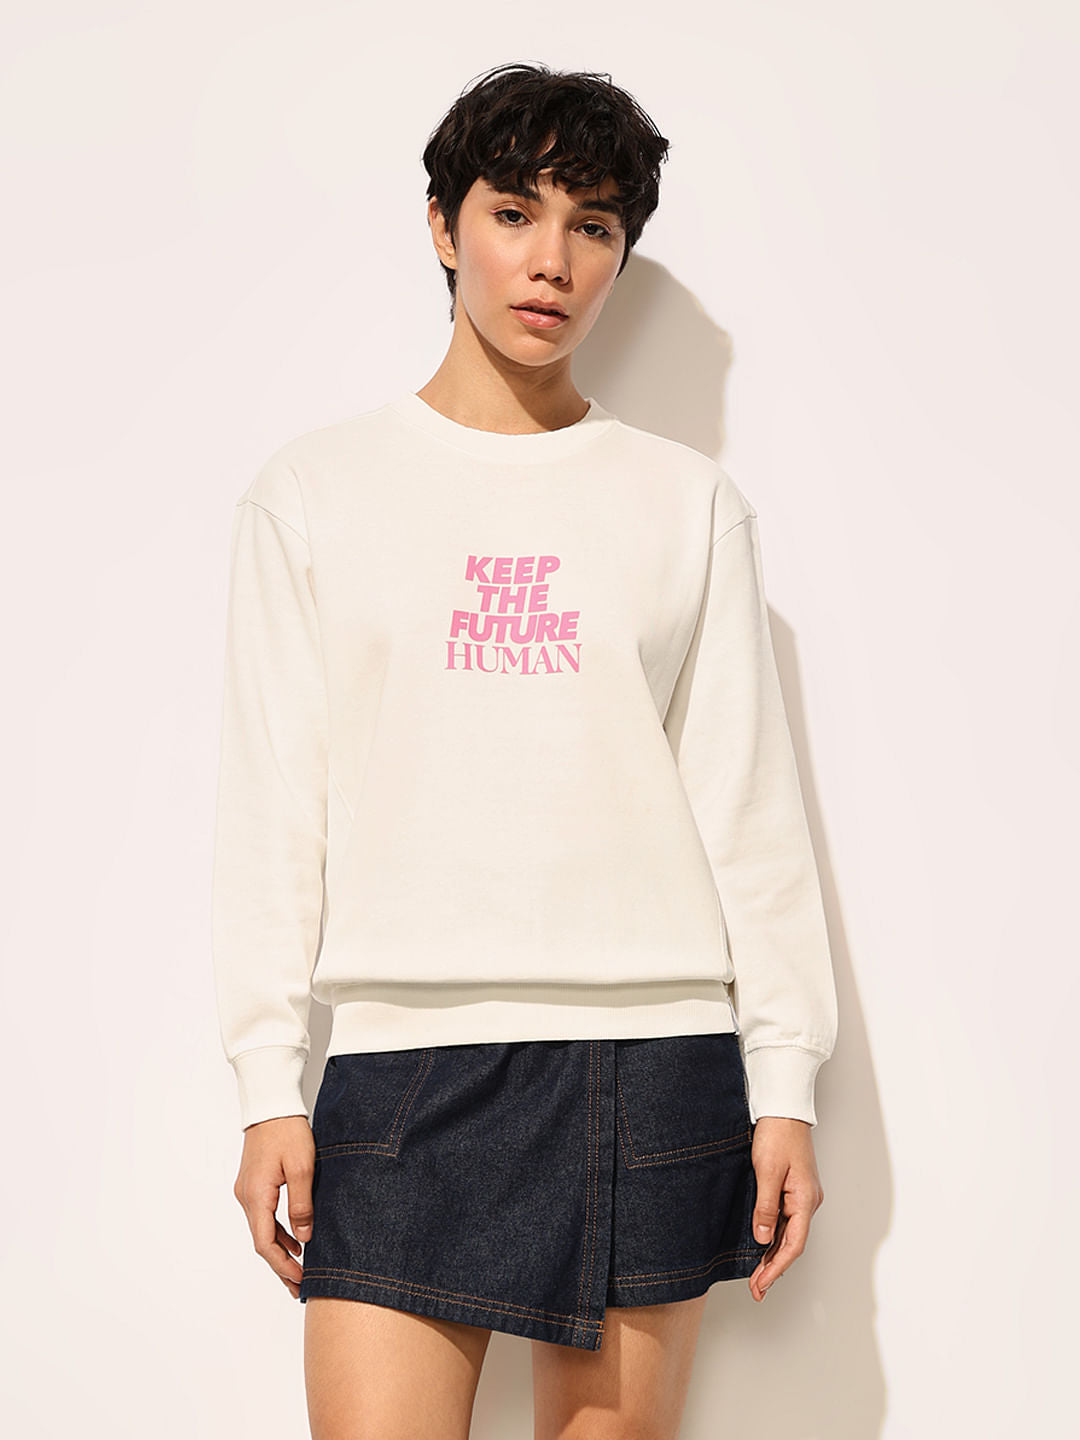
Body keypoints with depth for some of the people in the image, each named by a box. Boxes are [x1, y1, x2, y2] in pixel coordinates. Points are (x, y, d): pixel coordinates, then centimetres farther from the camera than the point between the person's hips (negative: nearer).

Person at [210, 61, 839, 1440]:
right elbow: (272, 804, 5)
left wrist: (784, 1082, 3)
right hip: (402, 1058, 0)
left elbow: (748, 802, 7)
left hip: (653, 1059, 1)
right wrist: (266, 1081, 0)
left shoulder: (689, 503, 9)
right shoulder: (312, 492, 8)